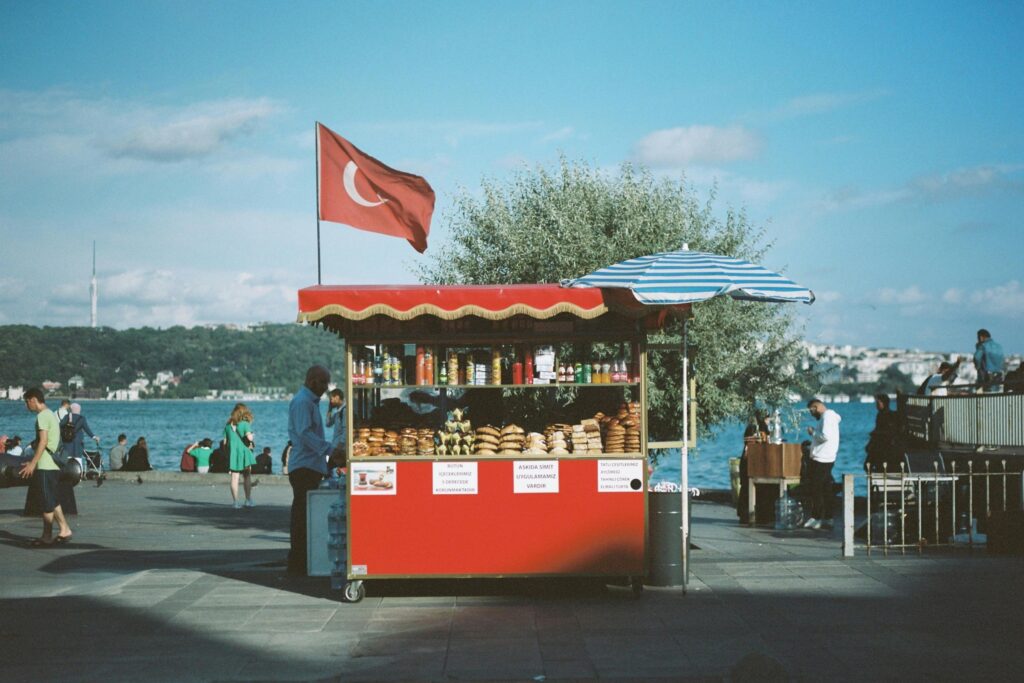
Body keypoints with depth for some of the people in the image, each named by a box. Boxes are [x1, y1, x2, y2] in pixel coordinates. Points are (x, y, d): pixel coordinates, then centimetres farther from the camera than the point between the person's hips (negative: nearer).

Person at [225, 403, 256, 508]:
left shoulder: (228, 425, 8)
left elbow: (225, 441, 7)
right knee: (247, 476, 9)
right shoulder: (244, 424, -6)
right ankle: (248, 500, 7)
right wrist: (252, 436, 3)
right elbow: (249, 437, -18)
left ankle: (236, 502, -1)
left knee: (234, 478, 1)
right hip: (244, 452, -3)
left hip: (232, 453, 3)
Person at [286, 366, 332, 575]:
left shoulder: (310, 401, 20)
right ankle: (298, 563, -6)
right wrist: (329, 449, -29)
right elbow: (304, 433, -23)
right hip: (304, 467, -10)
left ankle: (299, 562, 16)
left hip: (311, 467, 10)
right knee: (302, 515, -8)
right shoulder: (302, 402, -12)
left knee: (304, 515, 12)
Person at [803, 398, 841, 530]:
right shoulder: (831, 415, 17)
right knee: (826, 489, 11)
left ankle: (816, 518, -4)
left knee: (816, 489, -5)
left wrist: (813, 432, -10)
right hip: (827, 459, 10)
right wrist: (814, 433, 12)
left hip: (820, 459, -10)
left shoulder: (827, 416, -14)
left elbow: (825, 436, -24)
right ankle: (827, 518, 14)